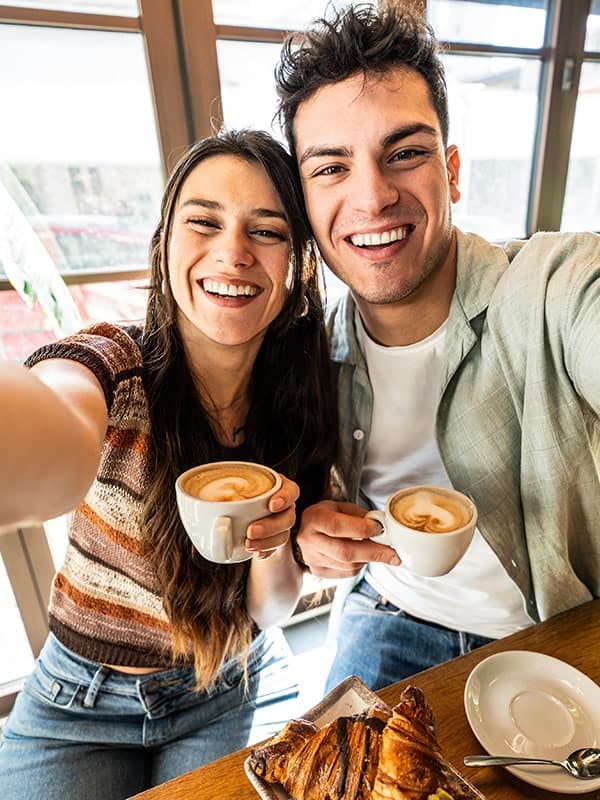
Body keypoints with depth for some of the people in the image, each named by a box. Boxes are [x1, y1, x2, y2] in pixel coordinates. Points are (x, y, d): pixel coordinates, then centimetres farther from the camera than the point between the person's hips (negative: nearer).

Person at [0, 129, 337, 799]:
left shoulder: (304, 399, -15)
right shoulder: (113, 365, -23)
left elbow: (269, 612, -10)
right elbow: (60, 440, -51)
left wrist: (274, 539, -32)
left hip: (236, 699, 2)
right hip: (81, 705, 0)